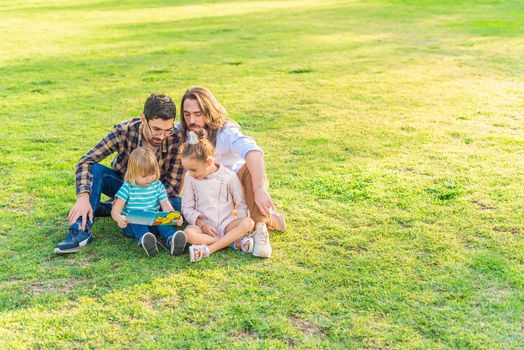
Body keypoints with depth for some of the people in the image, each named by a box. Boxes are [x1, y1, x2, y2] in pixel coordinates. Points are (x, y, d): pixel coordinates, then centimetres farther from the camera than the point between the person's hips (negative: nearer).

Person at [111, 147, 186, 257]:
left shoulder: (158, 186, 6)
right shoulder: (128, 188, -3)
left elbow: (166, 207, 0)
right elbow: (115, 210, -8)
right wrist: (119, 219, -34)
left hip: (153, 223, 2)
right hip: (132, 225, -2)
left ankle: (171, 240, -56)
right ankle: (144, 239, -63)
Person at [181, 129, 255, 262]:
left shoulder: (229, 176, -3)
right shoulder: (190, 178, 1)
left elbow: (241, 203, 3)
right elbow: (187, 207, 3)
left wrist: (241, 226, -13)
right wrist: (202, 224, -12)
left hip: (226, 223, 0)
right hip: (203, 223, 0)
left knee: (248, 223, -30)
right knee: (189, 233, -34)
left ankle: (209, 249, -35)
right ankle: (235, 242, -28)